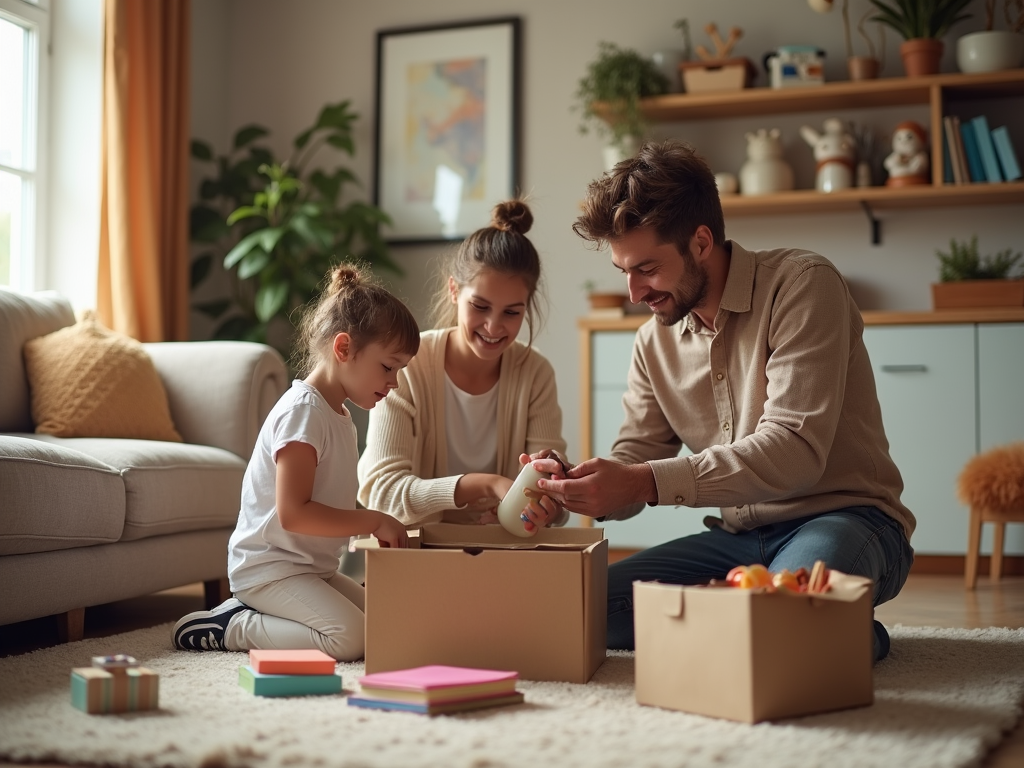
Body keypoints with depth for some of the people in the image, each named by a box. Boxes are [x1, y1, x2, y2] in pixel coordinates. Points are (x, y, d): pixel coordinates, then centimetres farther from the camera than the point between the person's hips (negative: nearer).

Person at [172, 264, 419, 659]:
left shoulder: (338, 415, 14)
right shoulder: (302, 412, -18)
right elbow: (293, 514, -25)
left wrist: (375, 525, 5)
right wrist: (373, 520, -20)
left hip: (312, 567, 10)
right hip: (269, 567, -10)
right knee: (350, 637, -25)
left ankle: (253, 611, 8)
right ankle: (230, 628, -8)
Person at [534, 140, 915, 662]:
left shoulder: (802, 286, -14)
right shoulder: (654, 341, 8)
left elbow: (794, 451, -24)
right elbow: (633, 463, 6)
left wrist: (646, 482, -31)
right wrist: (582, 488, -19)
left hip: (840, 517, -6)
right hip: (740, 536, 6)